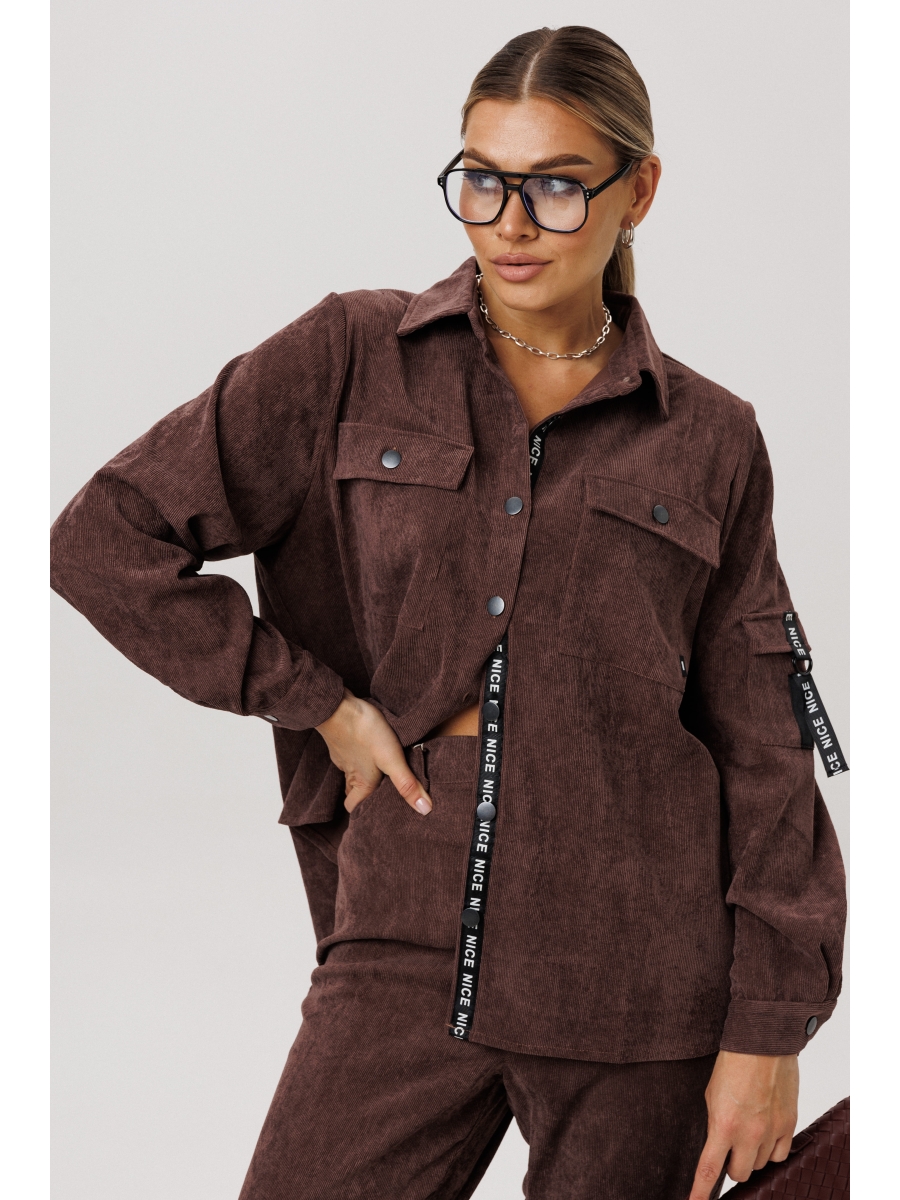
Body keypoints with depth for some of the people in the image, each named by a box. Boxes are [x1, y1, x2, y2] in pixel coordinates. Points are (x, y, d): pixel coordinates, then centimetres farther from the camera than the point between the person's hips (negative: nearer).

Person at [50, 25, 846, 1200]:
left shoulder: (710, 442, 4)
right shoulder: (350, 361, 2)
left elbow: (765, 754, 5)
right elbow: (104, 538, -1)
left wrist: (768, 1028, 1)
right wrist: (321, 704, -4)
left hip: (636, 989, 0)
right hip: (407, 955, 0)